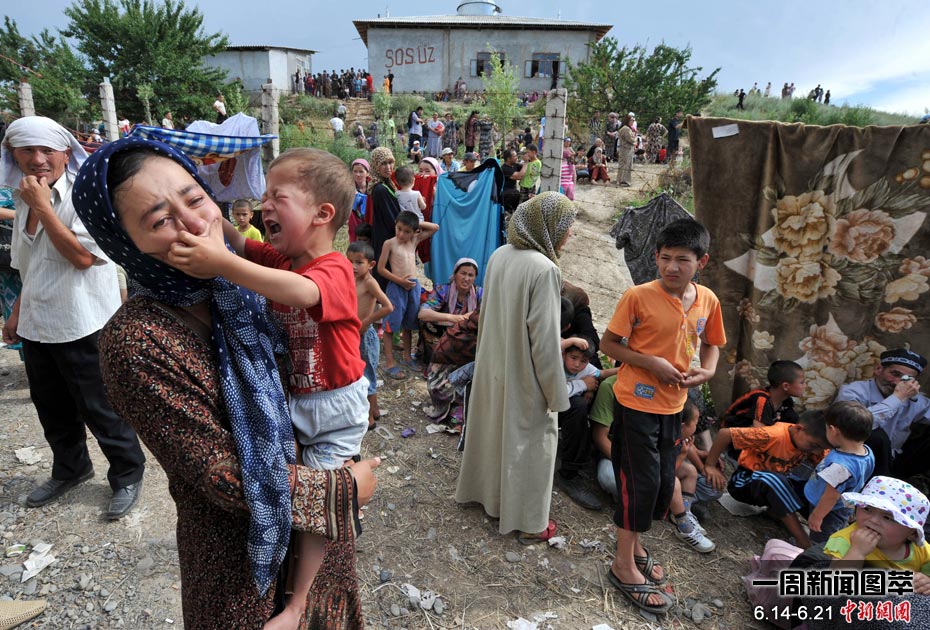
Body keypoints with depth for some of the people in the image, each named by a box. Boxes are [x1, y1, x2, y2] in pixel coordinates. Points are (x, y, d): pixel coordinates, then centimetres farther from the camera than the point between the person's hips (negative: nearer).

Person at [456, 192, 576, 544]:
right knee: (529, 440, 9)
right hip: (525, 374, -7)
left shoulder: (500, 255, -2)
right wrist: (556, 393, -13)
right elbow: (544, 337, -23)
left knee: (493, 427, 23)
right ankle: (528, 522, 26)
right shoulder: (544, 269, -25)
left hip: (494, 365, 7)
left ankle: (489, 494, 44)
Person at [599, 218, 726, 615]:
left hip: (673, 405, 6)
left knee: (664, 482, 15)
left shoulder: (707, 301, -1)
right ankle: (624, 566, 17)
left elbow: (711, 343, 15)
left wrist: (707, 370, -5)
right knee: (641, 480, -1)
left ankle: (634, 545, 38)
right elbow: (608, 344, -11)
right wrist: (650, 362, -22)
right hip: (636, 403, -6)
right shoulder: (638, 296, -17)